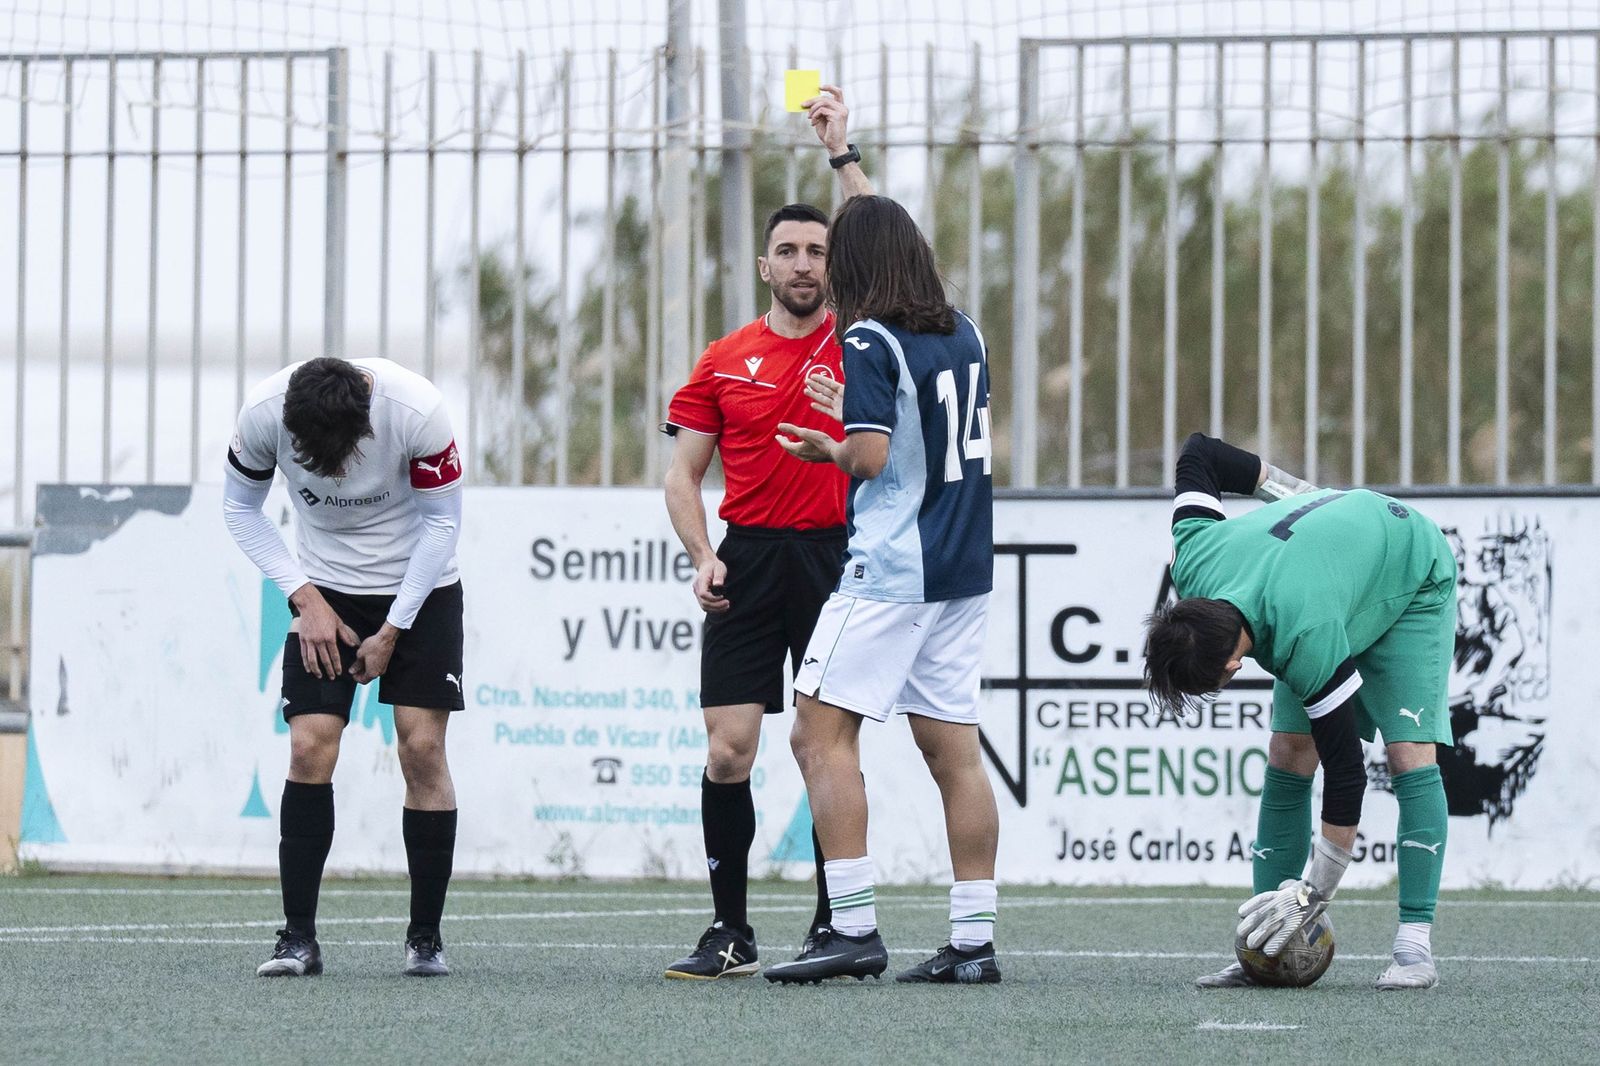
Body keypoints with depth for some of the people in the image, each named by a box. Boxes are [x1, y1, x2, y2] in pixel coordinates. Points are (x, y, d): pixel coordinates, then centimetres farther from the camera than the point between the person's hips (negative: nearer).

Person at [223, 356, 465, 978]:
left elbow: (441, 522, -13)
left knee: (422, 749, -9)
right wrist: (305, 599, -11)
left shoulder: (419, 413, -27)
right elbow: (241, 508, -3)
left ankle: (425, 938, 0)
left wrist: (392, 630, -12)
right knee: (310, 748, -11)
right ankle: (299, 937, -7)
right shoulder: (264, 414, -22)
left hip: (421, 588, -1)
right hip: (325, 590, 1)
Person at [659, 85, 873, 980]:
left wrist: (842, 150, -8)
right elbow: (684, 473, 11)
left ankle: (835, 923, 8)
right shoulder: (726, 362, 9)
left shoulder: (854, 341, 6)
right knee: (728, 750, -5)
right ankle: (731, 932, 2)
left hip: (835, 560, -1)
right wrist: (703, 555, -4)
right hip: (749, 563, 1)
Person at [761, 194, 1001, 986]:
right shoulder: (963, 334, 12)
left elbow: (870, 457, -19)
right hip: (962, 570, 8)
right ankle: (973, 941, 6)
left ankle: (855, 928, -14)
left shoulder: (870, 343, -11)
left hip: (890, 568, -8)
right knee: (953, 748, 8)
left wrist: (826, 449, 2)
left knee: (820, 735, -6)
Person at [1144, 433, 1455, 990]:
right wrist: (1280, 484, -2)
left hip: (1416, 579, -7)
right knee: (1287, 755, -5)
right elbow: (1197, 452, -12)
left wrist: (1314, 895, -33)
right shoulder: (1192, 562, -29)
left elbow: (1346, 770, -38)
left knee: (1409, 752, -20)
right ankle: (1261, 948, -8)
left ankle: (1415, 948, -21)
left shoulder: (1308, 640, -46)